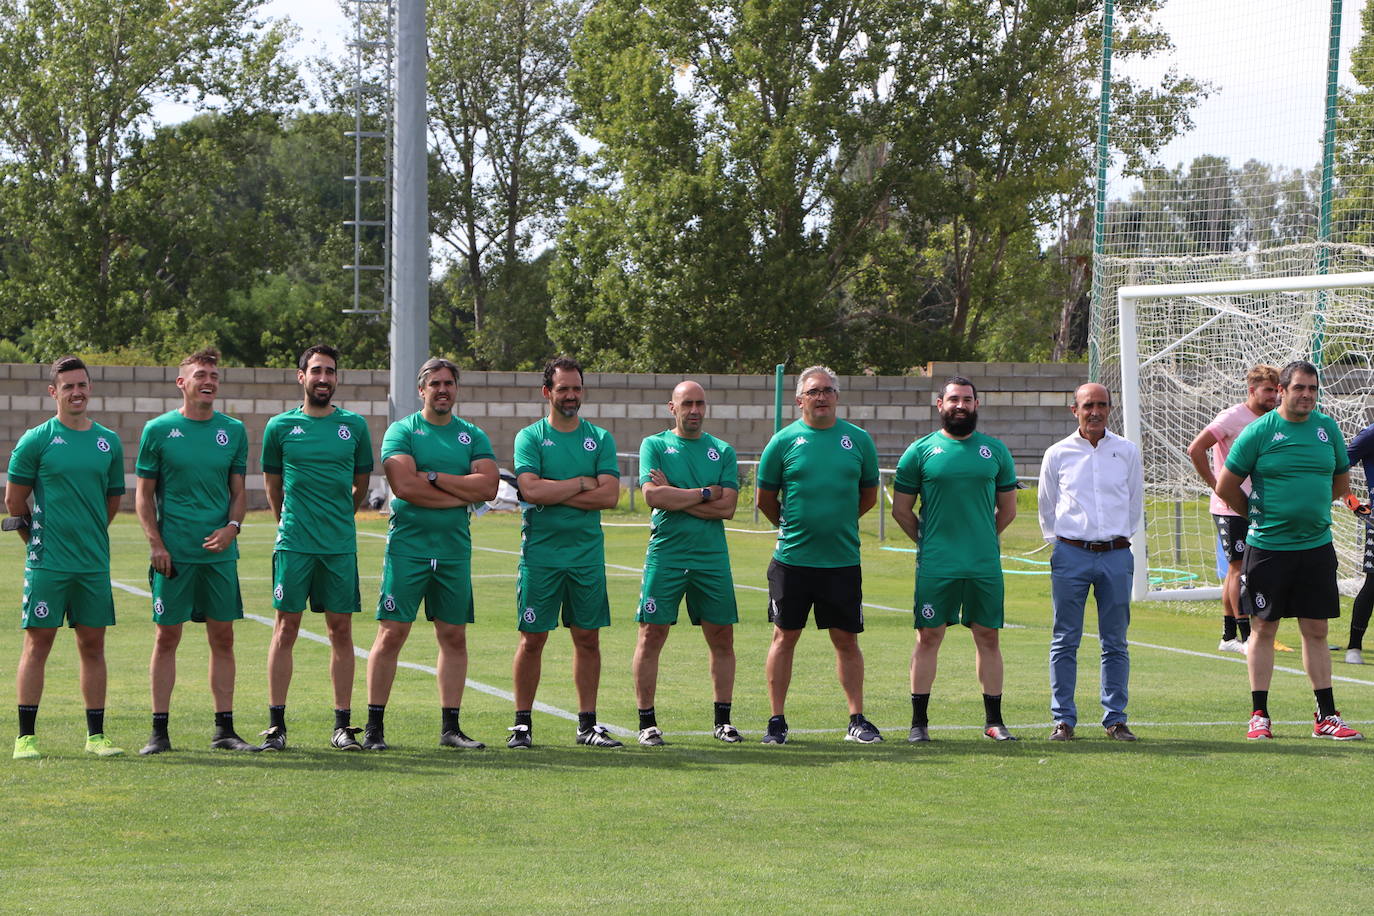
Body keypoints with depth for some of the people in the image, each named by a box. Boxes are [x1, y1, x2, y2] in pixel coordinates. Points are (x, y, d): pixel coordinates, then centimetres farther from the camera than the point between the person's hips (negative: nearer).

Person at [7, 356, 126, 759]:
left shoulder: (109, 442, 9)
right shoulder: (35, 440, -3)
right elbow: (14, 500, 1)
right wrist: (39, 540, 8)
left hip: (94, 563, 4)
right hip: (46, 562, -4)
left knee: (92, 646, 6)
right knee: (38, 643, -2)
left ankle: (96, 735, 12)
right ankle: (26, 737, 1)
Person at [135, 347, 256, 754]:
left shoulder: (233, 431, 8)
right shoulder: (158, 430, 0)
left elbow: (238, 492, 12)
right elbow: (143, 494, 2)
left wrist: (232, 527, -8)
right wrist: (155, 544, -9)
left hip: (220, 552, 3)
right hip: (173, 553, -3)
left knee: (222, 637, 4)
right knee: (167, 636, 0)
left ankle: (224, 729, 10)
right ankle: (159, 730, 6)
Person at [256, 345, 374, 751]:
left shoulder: (354, 426, 6)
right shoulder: (280, 427, 4)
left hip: (340, 545, 1)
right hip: (293, 545, -1)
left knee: (341, 630, 3)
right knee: (286, 628, -1)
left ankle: (343, 724, 7)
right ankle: (276, 723, 2)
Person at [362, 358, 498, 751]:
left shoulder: (473, 436, 12)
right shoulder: (402, 431, 1)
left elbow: (488, 486, -3)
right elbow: (404, 486, -14)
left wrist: (434, 476, -10)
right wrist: (462, 494, -9)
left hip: (455, 549, 4)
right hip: (408, 545, -4)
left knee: (453, 637, 6)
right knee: (392, 633, -6)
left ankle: (450, 727, 12)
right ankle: (374, 726, -2)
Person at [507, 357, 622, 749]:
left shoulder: (600, 439, 8)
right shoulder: (530, 437, 2)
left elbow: (609, 496, -5)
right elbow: (530, 490, -14)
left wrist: (554, 494, -10)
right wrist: (582, 484, -8)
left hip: (588, 554, 3)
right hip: (540, 552, -3)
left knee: (588, 638, 5)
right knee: (532, 639, -1)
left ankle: (588, 723, 11)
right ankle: (522, 723, 7)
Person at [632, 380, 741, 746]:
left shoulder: (723, 452, 10)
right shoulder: (654, 445, 5)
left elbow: (727, 507, -2)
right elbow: (653, 495, -11)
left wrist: (675, 497, -8)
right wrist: (705, 493, -8)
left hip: (712, 556, 2)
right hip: (665, 554, -2)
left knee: (722, 638, 3)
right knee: (651, 635, -3)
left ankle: (723, 719, 14)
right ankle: (647, 722, 3)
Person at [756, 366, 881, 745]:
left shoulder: (859, 439, 5)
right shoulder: (784, 440, -1)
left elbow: (868, 496, 16)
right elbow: (765, 499, 8)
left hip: (843, 560, 1)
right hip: (792, 558, -1)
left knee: (846, 640, 4)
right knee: (785, 637, 3)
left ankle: (857, 720, 11)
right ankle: (777, 721, 10)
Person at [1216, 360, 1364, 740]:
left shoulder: (1328, 428, 6)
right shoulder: (1259, 431, -6)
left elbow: (1341, 483, 20)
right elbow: (1226, 487, 0)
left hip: (1316, 547, 3)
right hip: (1267, 547, -3)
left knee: (1316, 630, 6)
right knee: (1264, 628, 2)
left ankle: (1326, 716, 11)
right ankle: (1259, 716, 8)